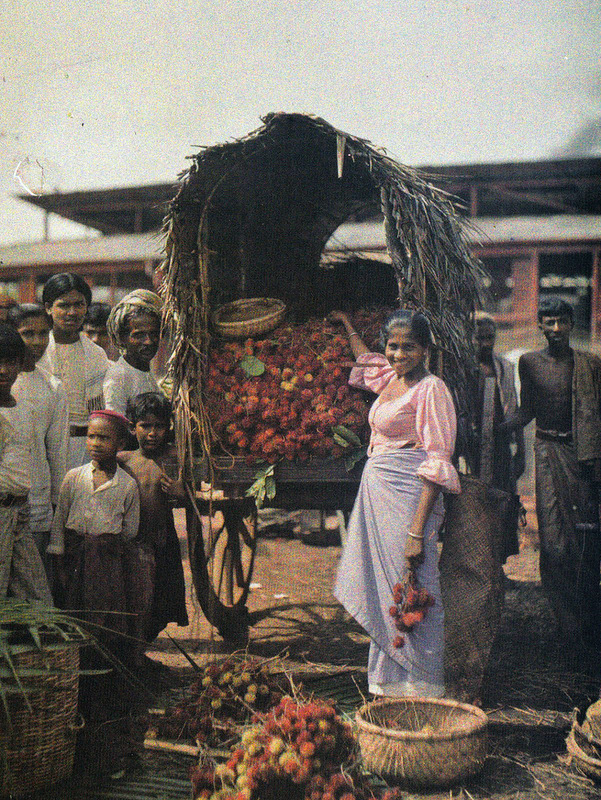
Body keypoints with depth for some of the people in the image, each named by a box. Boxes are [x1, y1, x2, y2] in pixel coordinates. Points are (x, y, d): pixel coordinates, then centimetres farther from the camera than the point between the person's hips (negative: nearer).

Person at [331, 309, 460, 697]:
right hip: (377, 492, 8)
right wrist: (346, 324, 52)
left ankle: (419, 685, 8)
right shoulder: (390, 379, 12)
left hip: (408, 498, -8)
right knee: (382, 589, 13)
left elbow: (437, 464, -16)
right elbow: (365, 357, 39)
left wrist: (418, 530, -22)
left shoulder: (430, 388, -11)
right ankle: (388, 678, 25)